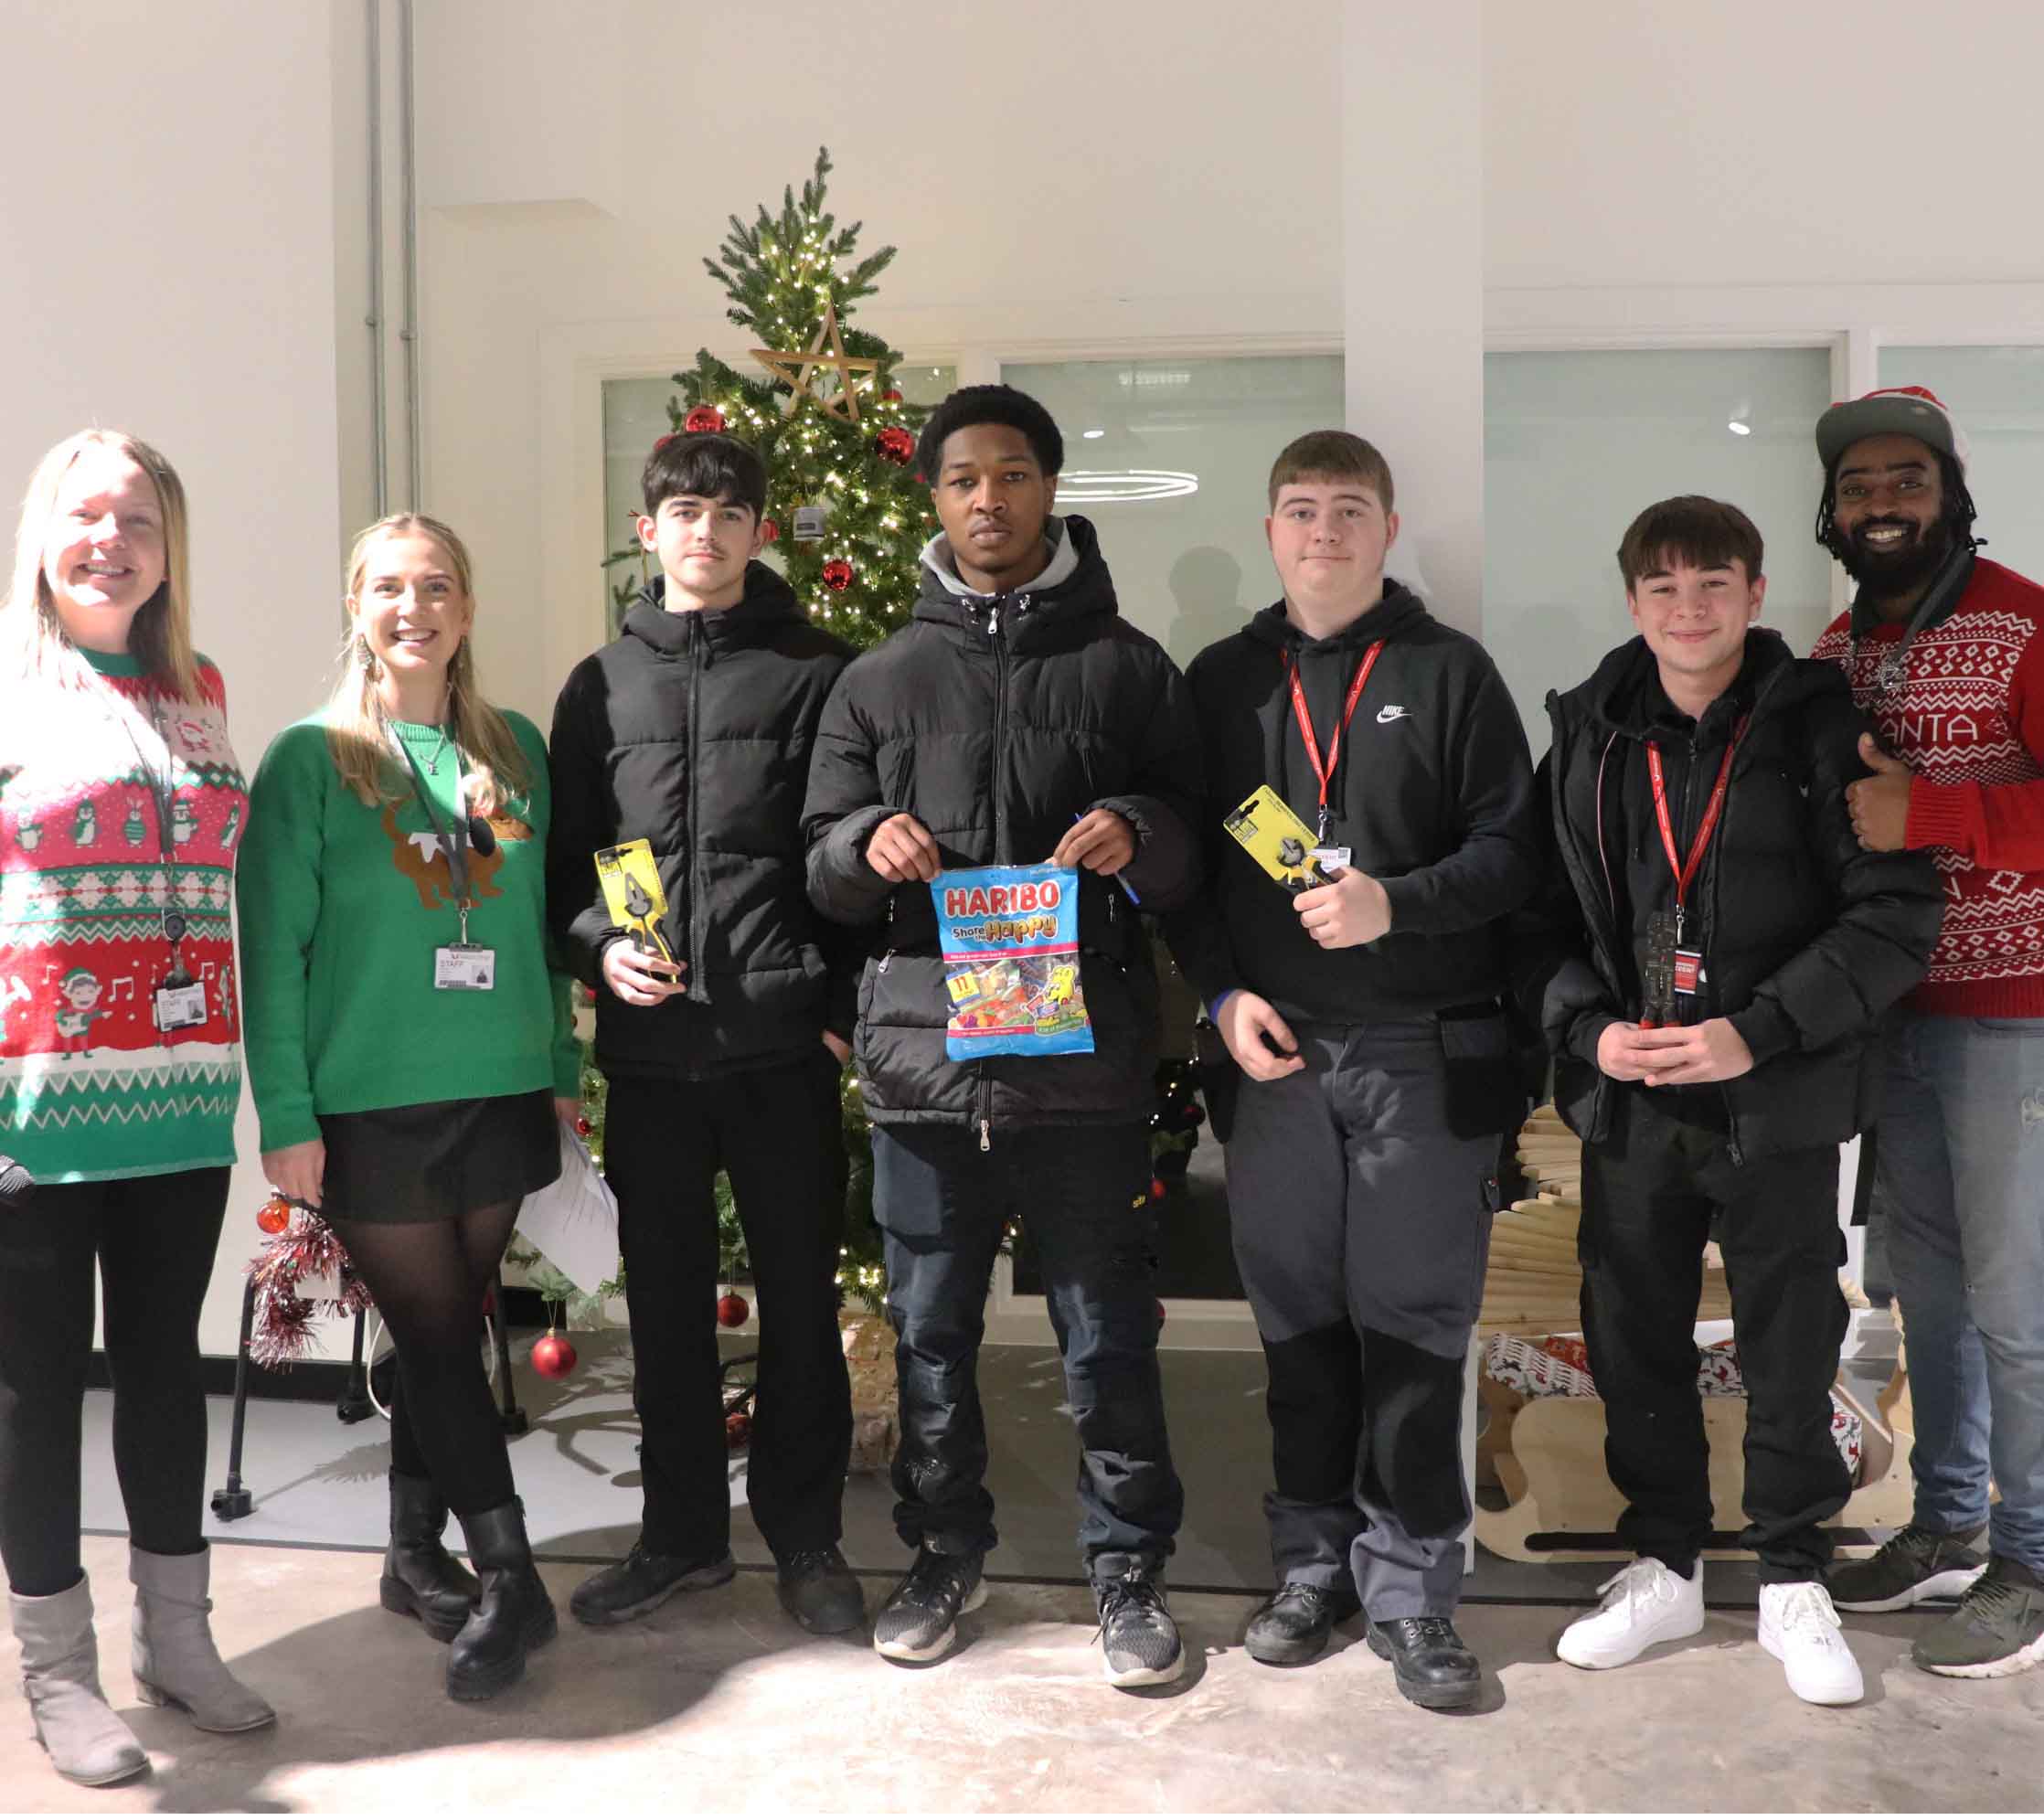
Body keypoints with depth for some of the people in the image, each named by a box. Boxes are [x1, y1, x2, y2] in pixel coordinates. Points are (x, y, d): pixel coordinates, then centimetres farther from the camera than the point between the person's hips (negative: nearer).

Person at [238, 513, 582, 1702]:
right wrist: (286, 1114, -11)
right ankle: (508, 1574, 12)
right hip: (371, 1103, -3)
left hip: (503, 1095, 4)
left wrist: (566, 1066, 10)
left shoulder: (515, 749, 8)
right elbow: (273, 942, -6)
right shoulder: (313, 757, -3)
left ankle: (418, 1557, 27)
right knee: (437, 1335, 1)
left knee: (447, 1335, 11)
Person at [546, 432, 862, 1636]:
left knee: (800, 1295, 6)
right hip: (649, 1046, 3)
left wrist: (847, 1006, -8)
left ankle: (808, 1537, 22)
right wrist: (597, 944, -7)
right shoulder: (602, 684, 12)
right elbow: (564, 857, 12)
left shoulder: (817, 671, 3)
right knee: (666, 1299, 12)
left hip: (784, 1039, -3)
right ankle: (683, 1533, 27)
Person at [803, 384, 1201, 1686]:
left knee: (1108, 1335, 6)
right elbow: (822, 873, 12)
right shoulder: (883, 679, 13)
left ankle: (1130, 1571, 22)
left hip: (1087, 1062, -2)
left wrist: (1139, 833, -15)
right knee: (932, 1332, 12)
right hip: (924, 1055, 2)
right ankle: (947, 1553, 30)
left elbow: (1196, 854, 7)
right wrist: (865, 843, -11)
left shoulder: (1127, 665, 8)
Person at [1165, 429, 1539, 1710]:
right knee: (1299, 1318, 10)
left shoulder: (1451, 671, 4)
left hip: (1425, 1051, -2)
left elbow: (1510, 847, 0)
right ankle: (1316, 1565, 25)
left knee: (1415, 1324, 2)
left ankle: (1411, 1590, 16)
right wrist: (1223, 992, -2)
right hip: (1275, 1050, 2)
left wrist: (1396, 903, -17)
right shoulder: (1224, 680, 11)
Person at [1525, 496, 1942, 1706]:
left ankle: (1794, 1582, 29)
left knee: (1792, 1352, 9)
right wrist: (1590, 1029, -10)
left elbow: (1898, 912, -9)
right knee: (1636, 1342, 12)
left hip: (1780, 1105, -3)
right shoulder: (1588, 737, 4)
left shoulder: (1821, 729, -5)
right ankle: (1666, 1568, 32)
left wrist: (1759, 1032, -17)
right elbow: (1542, 911, 7)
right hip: (1627, 1103, 3)